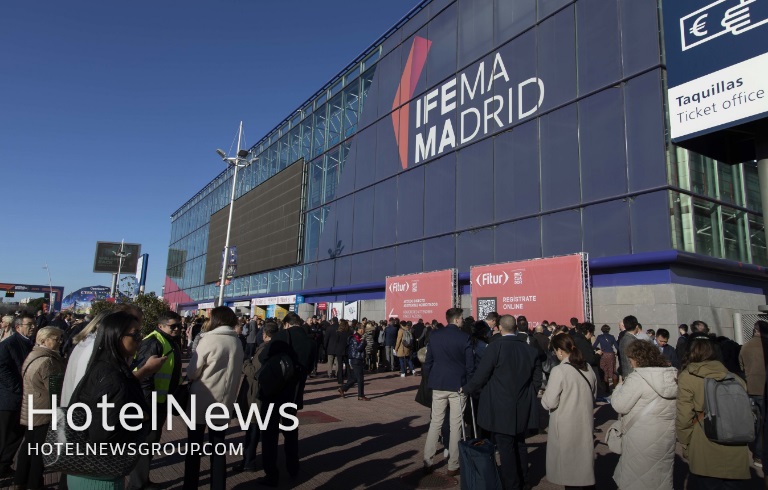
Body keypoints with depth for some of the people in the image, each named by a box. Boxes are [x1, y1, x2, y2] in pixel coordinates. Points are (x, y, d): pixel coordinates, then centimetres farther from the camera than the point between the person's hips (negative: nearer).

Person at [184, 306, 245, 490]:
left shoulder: (208, 340, -16)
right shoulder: (237, 343, 1)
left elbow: (192, 373, -12)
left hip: (202, 400, -4)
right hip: (224, 401, 5)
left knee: (194, 446, 11)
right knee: (218, 446, 14)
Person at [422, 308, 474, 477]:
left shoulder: (434, 335, 0)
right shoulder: (464, 337, -9)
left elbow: (428, 361, 4)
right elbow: (470, 365, -6)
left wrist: (430, 379, 15)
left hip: (438, 385, 3)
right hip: (458, 385, -3)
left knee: (435, 423, 11)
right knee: (455, 425, 6)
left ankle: (427, 462, 14)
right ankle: (453, 466, 12)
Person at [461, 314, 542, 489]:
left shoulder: (495, 347, -16)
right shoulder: (531, 350, 0)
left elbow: (480, 375, -13)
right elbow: (537, 379, 7)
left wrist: (466, 389, 3)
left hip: (501, 408, -6)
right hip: (523, 409, 6)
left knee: (506, 448, 4)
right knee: (520, 445, 20)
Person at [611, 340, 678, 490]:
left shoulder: (638, 378, -21)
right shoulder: (673, 375, 2)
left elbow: (620, 406, -19)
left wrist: (620, 387, -3)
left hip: (642, 440, -7)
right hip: (667, 436, 7)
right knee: (662, 476, 21)